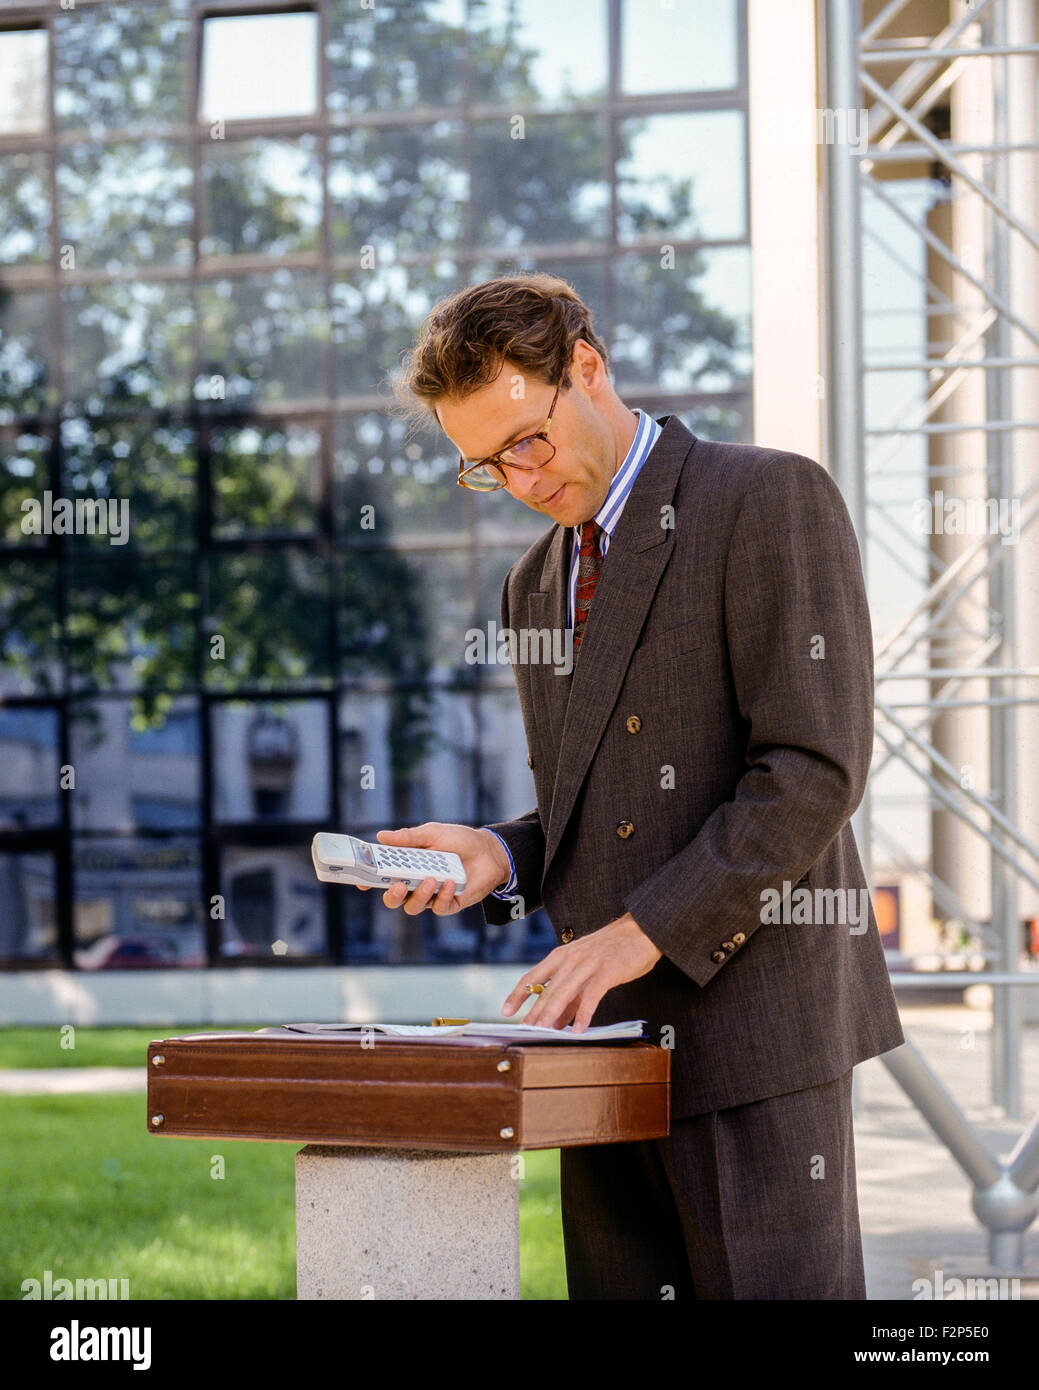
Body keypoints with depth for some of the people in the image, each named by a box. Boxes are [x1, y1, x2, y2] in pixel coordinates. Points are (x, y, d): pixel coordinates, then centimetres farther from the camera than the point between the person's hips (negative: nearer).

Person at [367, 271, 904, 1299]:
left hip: (751, 1013, -7)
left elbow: (813, 770, -14)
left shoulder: (773, 501, -5)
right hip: (614, 1031, 7)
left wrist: (641, 932, -18)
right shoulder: (536, 585, 20)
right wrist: (500, 858, 4)